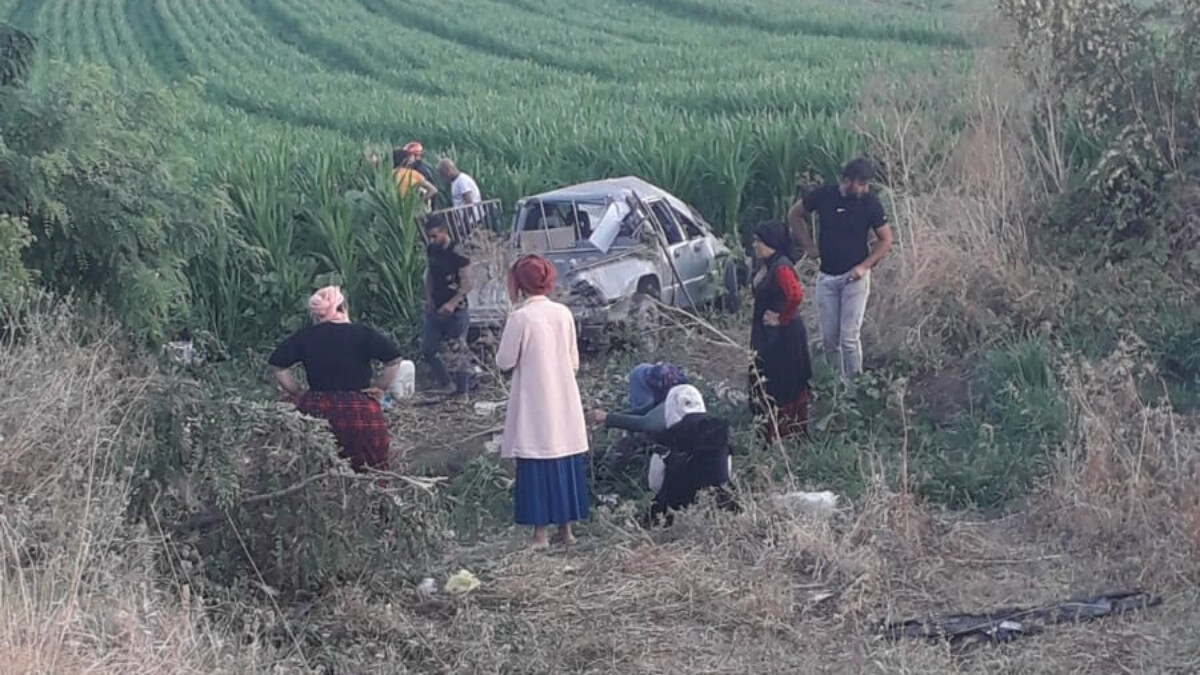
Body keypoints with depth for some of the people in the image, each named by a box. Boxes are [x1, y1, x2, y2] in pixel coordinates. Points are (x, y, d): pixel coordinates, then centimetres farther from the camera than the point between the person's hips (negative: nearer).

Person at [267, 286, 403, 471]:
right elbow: (394, 359, -8)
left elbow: (277, 365, 5)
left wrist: (297, 393, 10)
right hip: (359, 412, -3)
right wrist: (380, 388, 2)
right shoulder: (362, 333, -3)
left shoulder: (304, 336, 3)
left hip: (316, 410, 3)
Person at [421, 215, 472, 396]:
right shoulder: (431, 250, 6)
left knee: (458, 352, -2)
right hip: (435, 310, 7)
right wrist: (428, 298, 7)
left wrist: (452, 304, -25)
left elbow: (466, 285, -16)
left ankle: (462, 391, 9)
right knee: (427, 350, 8)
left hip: (455, 311, -7)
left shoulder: (458, 254, -15)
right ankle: (447, 383, 24)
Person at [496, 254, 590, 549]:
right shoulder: (564, 314, 3)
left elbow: (505, 361, -9)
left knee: (537, 466, 0)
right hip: (565, 400, 5)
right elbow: (574, 361, 8)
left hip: (534, 402, -5)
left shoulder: (520, 317, -13)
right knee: (567, 461, 11)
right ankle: (565, 528, 18)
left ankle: (540, 533, 2)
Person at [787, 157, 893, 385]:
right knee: (828, 338, 8)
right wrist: (809, 246, 4)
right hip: (826, 277, 3)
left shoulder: (870, 203, -10)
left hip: (854, 277, -2)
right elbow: (794, 215, 10)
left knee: (849, 337, -8)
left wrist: (864, 266, -12)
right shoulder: (823, 196, -7)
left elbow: (885, 239, -1)